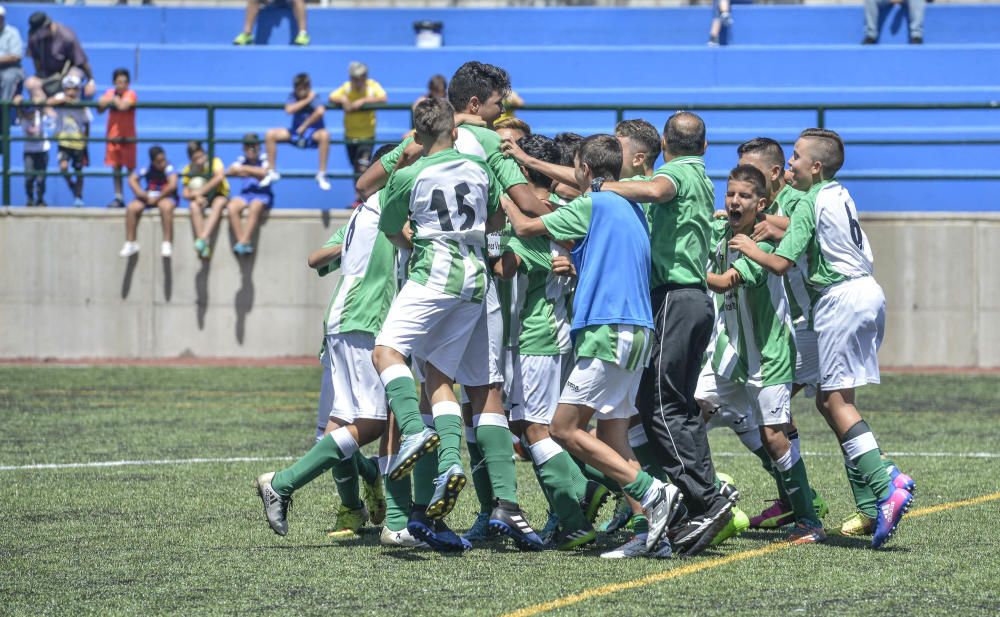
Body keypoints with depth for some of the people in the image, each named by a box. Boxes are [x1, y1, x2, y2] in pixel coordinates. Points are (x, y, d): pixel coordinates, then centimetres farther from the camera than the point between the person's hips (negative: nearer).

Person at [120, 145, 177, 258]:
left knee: (166, 207, -38)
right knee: (131, 208, -18)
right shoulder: (147, 169, -4)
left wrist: (157, 198, -19)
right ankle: (130, 243, -5)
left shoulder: (169, 168, -15)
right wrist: (140, 193, -19)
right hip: (149, 197, 4)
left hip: (165, 198, -4)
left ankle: (167, 244, -29)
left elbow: (172, 185, -27)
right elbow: (132, 179, -2)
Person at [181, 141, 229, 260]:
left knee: (219, 203, -37)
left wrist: (200, 191, -31)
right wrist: (196, 196, -27)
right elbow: (185, 193, -3)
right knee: (194, 206, -32)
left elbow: (220, 176, -29)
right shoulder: (189, 170, -1)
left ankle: (203, 238, -49)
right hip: (201, 200, 2)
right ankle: (205, 246, -39)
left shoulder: (215, 162, -9)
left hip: (219, 196, -2)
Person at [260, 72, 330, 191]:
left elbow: (320, 111, -34)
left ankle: (321, 175, -28)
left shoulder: (314, 97, -14)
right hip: (295, 133, 4)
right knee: (270, 134, -14)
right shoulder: (293, 97, -3)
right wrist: (307, 100, -23)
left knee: (324, 135, -37)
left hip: (313, 134, -4)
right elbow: (289, 110, -24)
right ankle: (272, 172, -4)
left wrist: (304, 126, -27)